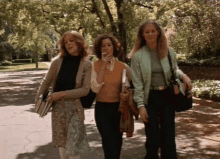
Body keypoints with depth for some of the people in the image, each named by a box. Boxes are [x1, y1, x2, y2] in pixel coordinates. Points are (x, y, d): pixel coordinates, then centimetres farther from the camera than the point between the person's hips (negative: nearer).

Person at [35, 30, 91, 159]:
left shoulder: (86, 65, -6)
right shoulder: (58, 61, -2)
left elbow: (85, 89, -11)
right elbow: (46, 82, 6)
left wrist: (62, 94, -15)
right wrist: (38, 98, 2)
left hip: (75, 107, -2)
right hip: (58, 106, 3)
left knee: (73, 146, -4)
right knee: (61, 142, 14)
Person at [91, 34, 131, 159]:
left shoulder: (123, 66, -2)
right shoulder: (96, 65, -5)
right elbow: (95, 88, -17)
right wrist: (103, 67, -19)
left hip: (119, 108, 2)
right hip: (102, 109, -2)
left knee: (117, 141, 15)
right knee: (110, 143, -11)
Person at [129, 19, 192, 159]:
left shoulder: (169, 52, 3)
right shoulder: (138, 56, -5)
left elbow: (174, 70, 17)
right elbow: (137, 83, -5)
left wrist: (183, 75, -6)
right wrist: (141, 105, -10)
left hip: (167, 96, 3)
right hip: (150, 98, -2)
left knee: (168, 136, 9)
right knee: (153, 138, 4)